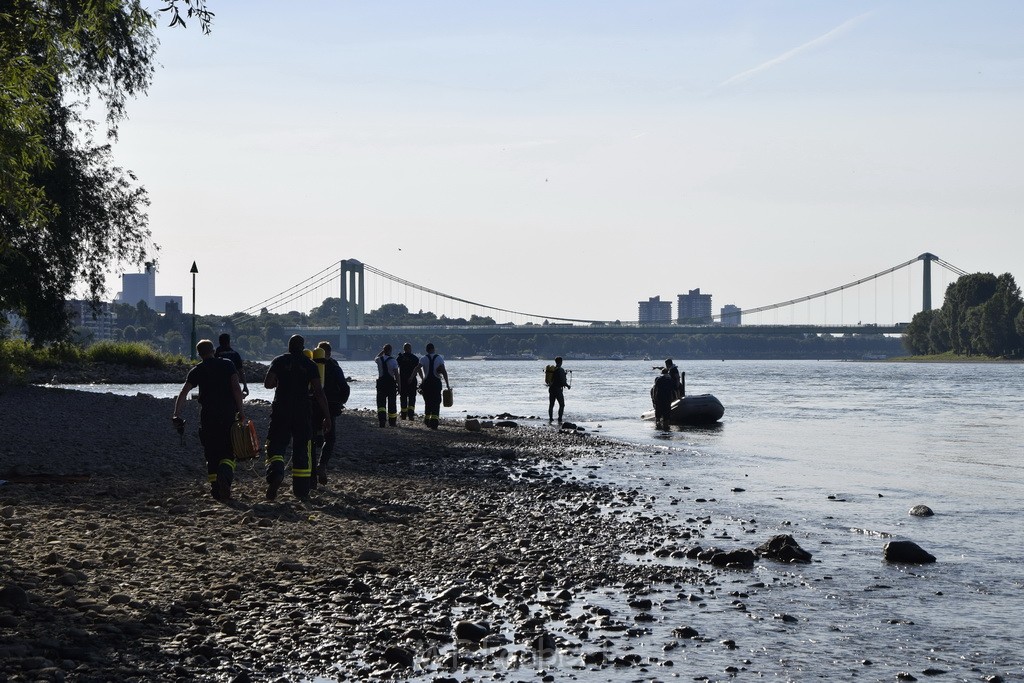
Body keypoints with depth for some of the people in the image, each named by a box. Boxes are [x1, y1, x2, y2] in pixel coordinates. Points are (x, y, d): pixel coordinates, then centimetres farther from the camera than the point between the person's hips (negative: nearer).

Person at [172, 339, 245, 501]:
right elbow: (236, 388, -7)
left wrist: (177, 414, -3)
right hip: (229, 414, -1)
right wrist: (240, 410, -6)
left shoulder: (196, 371, 7)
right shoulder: (228, 365, 4)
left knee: (211, 454, 12)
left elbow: (183, 393, -2)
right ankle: (225, 473, -28)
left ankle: (215, 487, 8)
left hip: (207, 416, 1)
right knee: (229, 451, 1)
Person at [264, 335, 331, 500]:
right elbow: (319, 392, -5)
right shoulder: (310, 365, 1)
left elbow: (267, 384, -7)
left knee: (275, 445, 4)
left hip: (281, 410, -1)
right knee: (302, 449, 9)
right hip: (302, 412, 1)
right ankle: (301, 489, 10)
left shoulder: (279, 361, 1)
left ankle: (275, 472, -27)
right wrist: (327, 417, -3)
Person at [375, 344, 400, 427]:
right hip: (391, 383, -1)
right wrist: (398, 385, -9)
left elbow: (375, 359, 28)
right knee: (392, 403, 11)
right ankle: (392, 422, 21)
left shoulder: (379, 360, 0)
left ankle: (382, 419, -24)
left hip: (381, 382, 1)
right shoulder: (393, 361, -8)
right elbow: (396, 374, -12)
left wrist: (382, 352, 21)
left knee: (381, 402, -1)